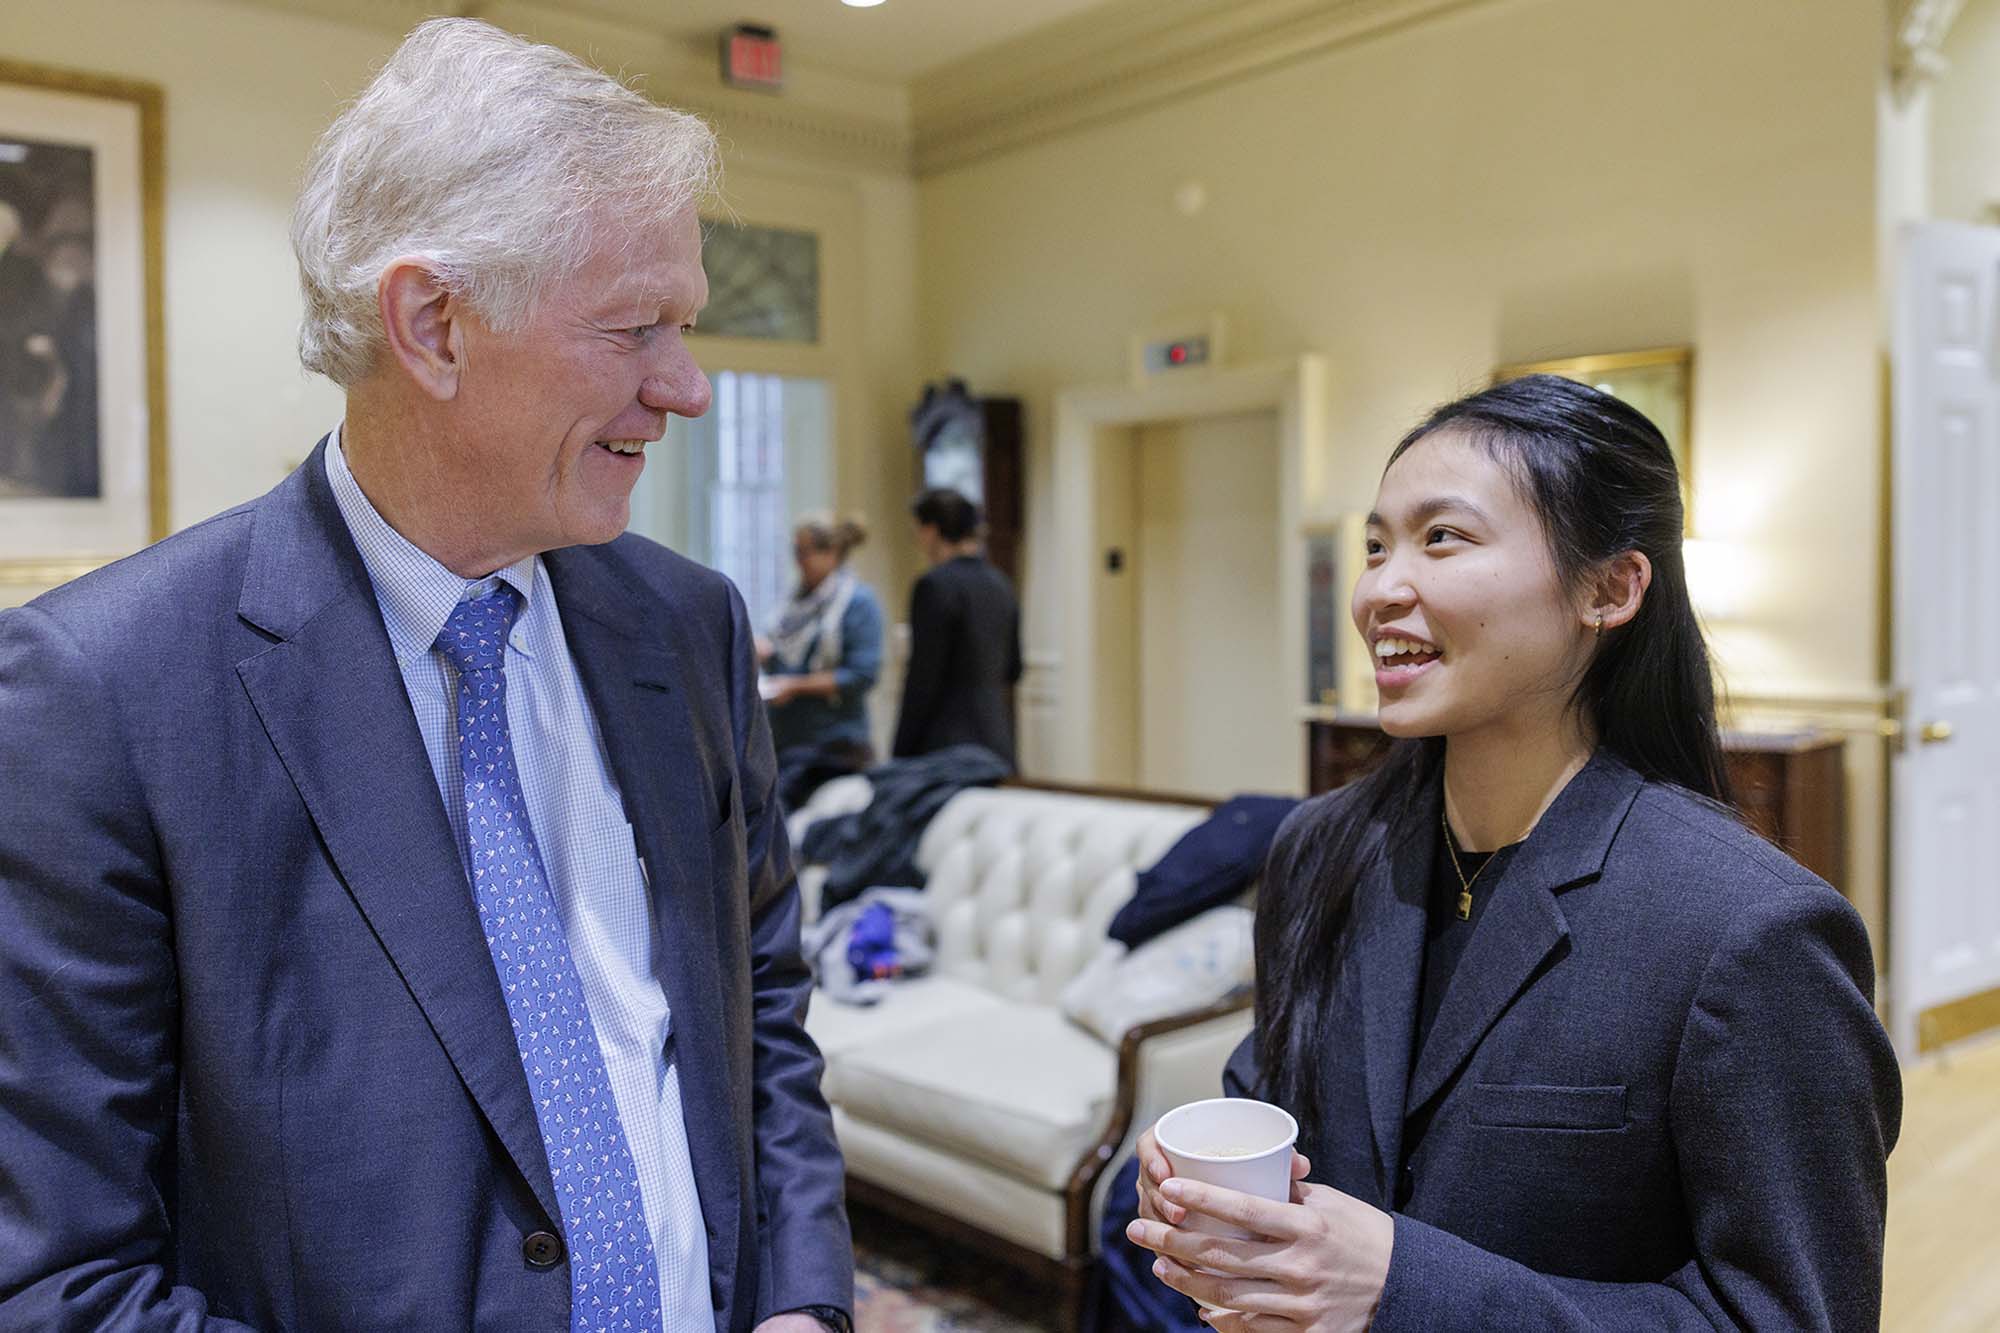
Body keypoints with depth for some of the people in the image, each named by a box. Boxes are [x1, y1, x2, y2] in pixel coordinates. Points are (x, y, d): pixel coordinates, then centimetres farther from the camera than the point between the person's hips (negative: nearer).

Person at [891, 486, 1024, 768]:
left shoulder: (935, 585, -12)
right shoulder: (1001, 584, 11)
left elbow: (924, 680, -13)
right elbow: (1012, 669, 18)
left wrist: (901, 755, -9)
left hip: (947, 745, -8)